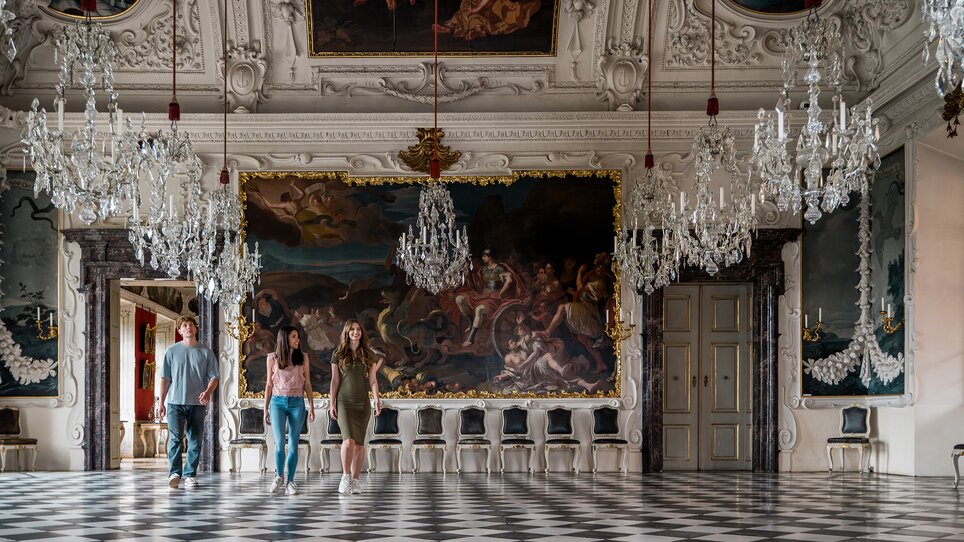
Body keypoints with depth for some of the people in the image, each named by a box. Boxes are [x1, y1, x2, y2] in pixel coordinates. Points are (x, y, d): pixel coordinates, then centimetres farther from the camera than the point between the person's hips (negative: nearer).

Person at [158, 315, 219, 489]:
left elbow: (214, 377, 6)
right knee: (175, 438, -10)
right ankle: (175, 473, -7)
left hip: (197, 403, 1)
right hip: (175, 402, -1)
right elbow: (165, 378, 8)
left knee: (195, 441, 3)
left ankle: (190, 474, 10)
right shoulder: (172, 351, 7)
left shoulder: (206, 352, 7)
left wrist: (208, 392, -14)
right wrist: (161, 402, 3)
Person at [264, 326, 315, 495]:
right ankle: (279, 476, 16)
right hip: (278, 402, -1)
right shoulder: (273, 358, 4)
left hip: (297, 403, 1)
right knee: (279, 443, -6)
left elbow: (307, 383, 9)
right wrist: (265, 409, 7)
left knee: (293, 444, 1)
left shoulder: (303, 357, 6)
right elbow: (269, 384, 8)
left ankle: (290, 482, 7)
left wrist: (311, 406, 3)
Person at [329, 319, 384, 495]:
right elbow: (334, 380, 4)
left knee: (359, 443, 3)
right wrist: (332, 403, 0)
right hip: (344, 402, -2)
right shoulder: (338, 354, 4)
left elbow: (373, 381, 7)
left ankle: (354, 480, 12)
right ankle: (345, 477, -4)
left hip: (362, 403, 2)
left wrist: (377, 400, -5)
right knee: (349, 440, -17)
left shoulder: (369, 354, 7)